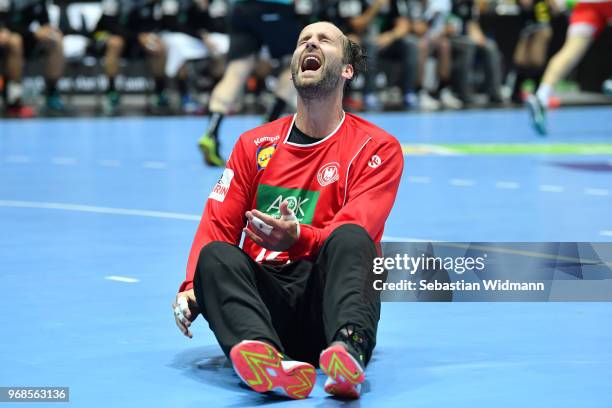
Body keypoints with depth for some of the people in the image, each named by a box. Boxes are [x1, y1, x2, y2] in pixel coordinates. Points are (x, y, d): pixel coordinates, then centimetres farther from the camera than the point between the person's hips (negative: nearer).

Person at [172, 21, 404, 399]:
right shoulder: (254, 144, 19)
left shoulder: (378, 148, 6)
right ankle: (266, 359, -59)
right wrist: (192, 287, -9)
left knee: (350, 239, -32)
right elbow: (218, 224, 11)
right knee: (216, 256, -28)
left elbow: (351, 239, -8)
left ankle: (349, 350, -62)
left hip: (326, 292, -3)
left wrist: (297, 238, -29)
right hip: (266, 294, 3)